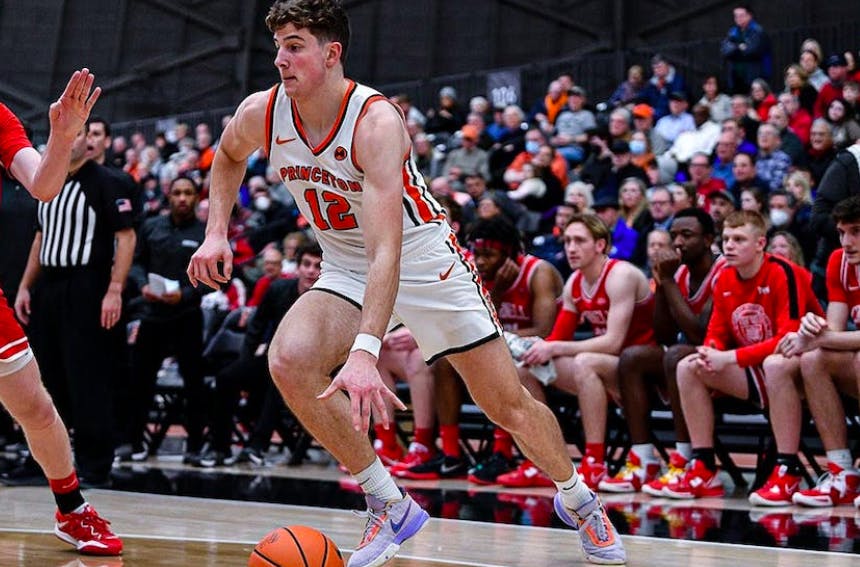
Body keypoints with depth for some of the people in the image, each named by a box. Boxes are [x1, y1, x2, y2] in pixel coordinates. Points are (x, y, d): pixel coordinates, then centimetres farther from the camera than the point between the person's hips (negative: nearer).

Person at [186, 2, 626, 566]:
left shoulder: (376, 122, -31)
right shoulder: (261, 114, -13)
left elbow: (387, 250, -41)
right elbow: (228, 158, 15)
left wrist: (365, 351, -52)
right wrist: (217, 233, -2)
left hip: (424, 261, -4)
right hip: (347, 271, 4)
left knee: (510, 405, 0)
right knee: (289, 361, -25)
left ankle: (577, 498, 31)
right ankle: (390, 507, -10)